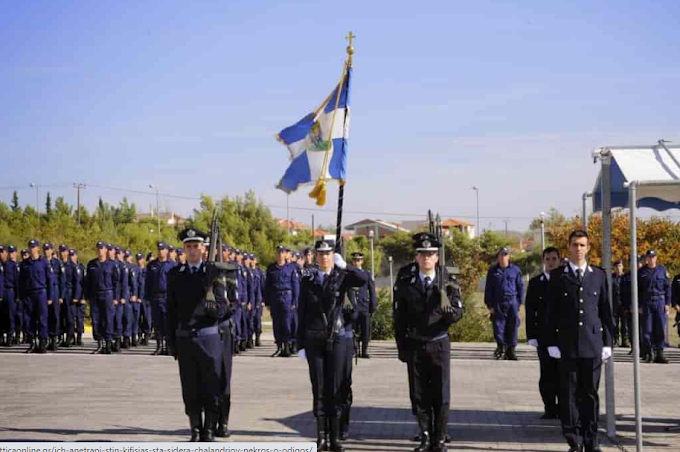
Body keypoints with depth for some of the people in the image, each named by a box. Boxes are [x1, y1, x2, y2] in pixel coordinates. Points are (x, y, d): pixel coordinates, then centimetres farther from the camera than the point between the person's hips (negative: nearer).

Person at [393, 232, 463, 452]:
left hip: (439, 343, -1)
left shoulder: (448, 283, -1)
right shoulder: (405, 282, -1)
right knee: (418, 395, 5)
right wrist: (401, 347, 2)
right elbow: (399, 317, 3)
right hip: (414, 345, 1)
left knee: (441, 395, 0)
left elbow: (457, 314, -3)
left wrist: (447, 307, -26)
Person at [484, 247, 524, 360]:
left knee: (512, 325, 0)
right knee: (498, 325, -3)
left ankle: (510, 350, 8)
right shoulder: (493, 271, 6)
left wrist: (519, 302, 7)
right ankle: (501, 346, 13)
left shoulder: (515, 270, 8)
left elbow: (520, 286, 13)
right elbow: (488, 289, 7)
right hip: (498, 303, 0)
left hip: (512, 301, 0)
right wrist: (490, 305, 1)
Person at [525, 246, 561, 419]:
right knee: (547, 374, 0)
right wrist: (532, 335, -3)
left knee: (563, 374, 2)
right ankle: (550, 408, 6)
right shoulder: (535, 283, 7)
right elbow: (530, 310, 5)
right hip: (544, 335, 1)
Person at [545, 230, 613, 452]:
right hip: (567, 344, -1)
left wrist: (608, 342, 4)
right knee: (569, 393, 0)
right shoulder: (557, 276, 4)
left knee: (591, 393, 4)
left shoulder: (598, 275, 9)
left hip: (593, 343, 1)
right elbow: (551, 312, 3)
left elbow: (605, 310, 9)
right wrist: (551, 343, -3)